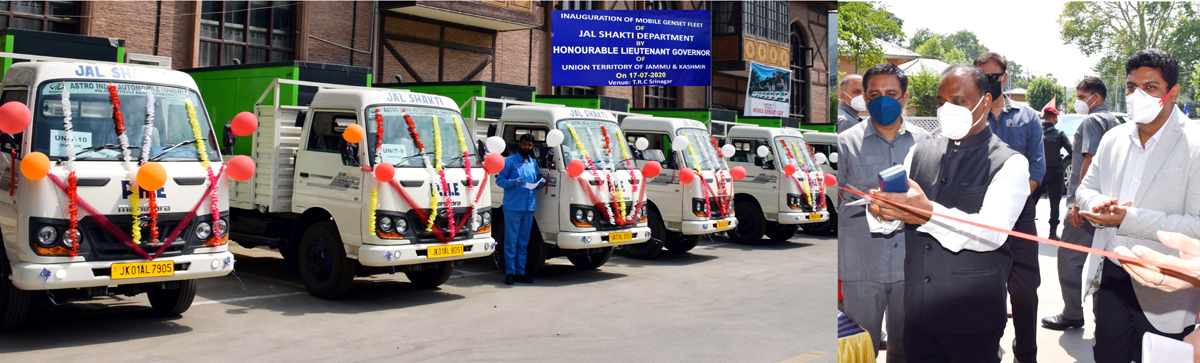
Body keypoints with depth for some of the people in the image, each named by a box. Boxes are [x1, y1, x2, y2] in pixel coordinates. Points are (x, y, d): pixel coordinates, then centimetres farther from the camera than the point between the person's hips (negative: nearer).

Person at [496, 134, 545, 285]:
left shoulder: (534, 163, 18)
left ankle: (520, 272, 15)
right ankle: (510, 272, 1)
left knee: (523, 242, 9)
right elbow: (499, 180, -2)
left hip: (529, 207, 5)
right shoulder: (510, 161, 1)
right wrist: (513, 182, -19)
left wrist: (540, 183, 2)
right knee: (511, 241, -4)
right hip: (512, 206, -5)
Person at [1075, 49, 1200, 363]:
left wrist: (1128, 219, -25)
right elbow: (1085, 189, 16)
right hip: (1110, 277, 5)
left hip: (1161, 291, -5)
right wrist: (1097, 204, -8)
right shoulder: (1113, 139, 7)